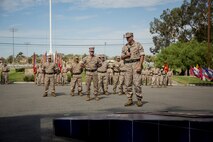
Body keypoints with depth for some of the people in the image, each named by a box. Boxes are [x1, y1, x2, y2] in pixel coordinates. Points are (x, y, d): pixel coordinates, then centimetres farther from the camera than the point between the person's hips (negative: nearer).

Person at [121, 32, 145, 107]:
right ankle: (130, 100, 9)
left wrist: (140, 66, -15)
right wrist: (126, 55, -7)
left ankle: (139, 100, 0)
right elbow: (122, 57, 16)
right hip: (128, 65, 4)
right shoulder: (124, 47, 13)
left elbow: (142, 56, -5)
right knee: (128, 83, 2)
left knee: (137, 83, -10)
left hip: (136, 64, -4)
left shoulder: (138, 45, 1)